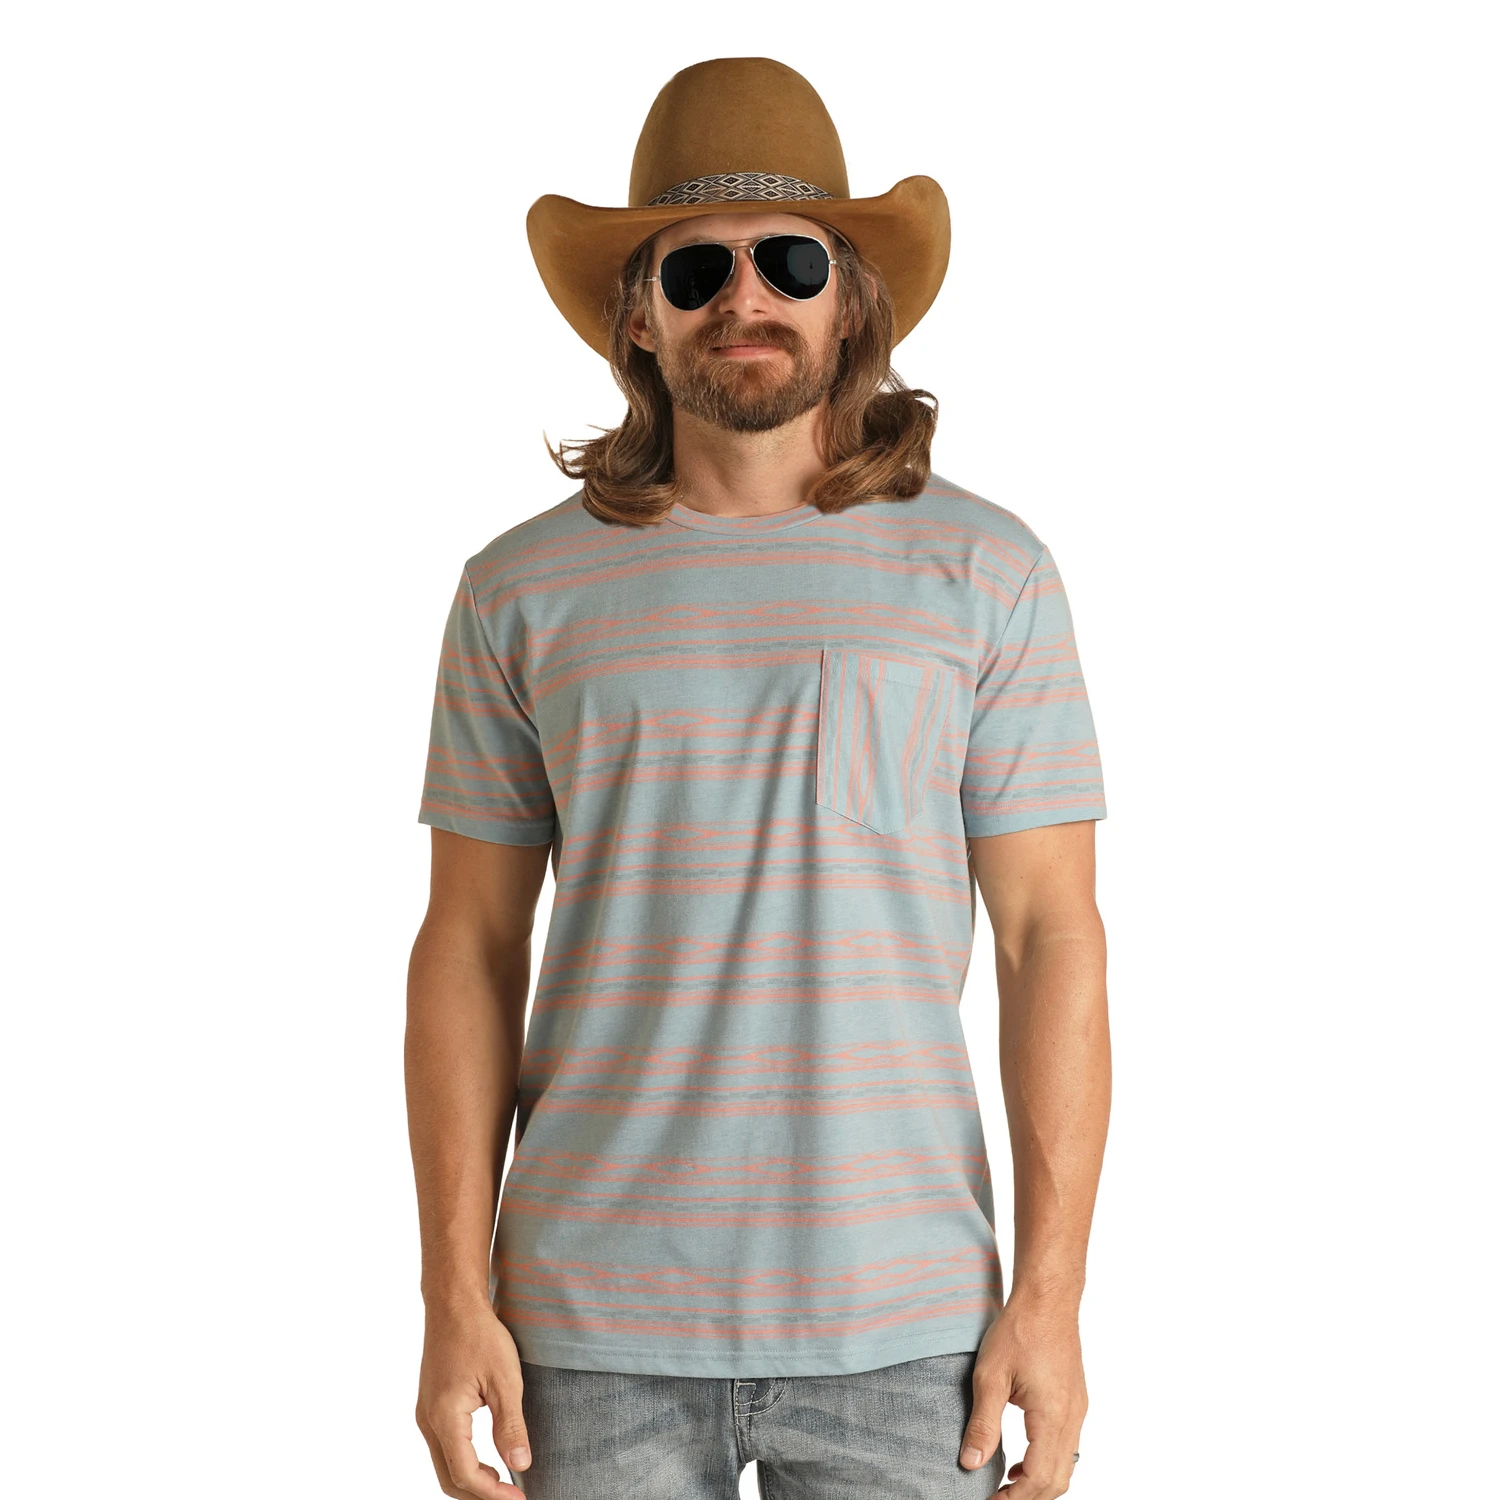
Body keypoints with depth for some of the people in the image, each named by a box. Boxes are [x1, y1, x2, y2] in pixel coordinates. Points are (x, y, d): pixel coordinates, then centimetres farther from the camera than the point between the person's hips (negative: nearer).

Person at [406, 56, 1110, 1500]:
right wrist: (455, 1296, -2)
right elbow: (468, 948, 5)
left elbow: (1051, 936, 0)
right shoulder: (524, 592, 4)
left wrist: (1051, 1293, -5)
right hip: (599, 1327, 1)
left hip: (898, 1327, 0)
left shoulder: (984, 572, 1)